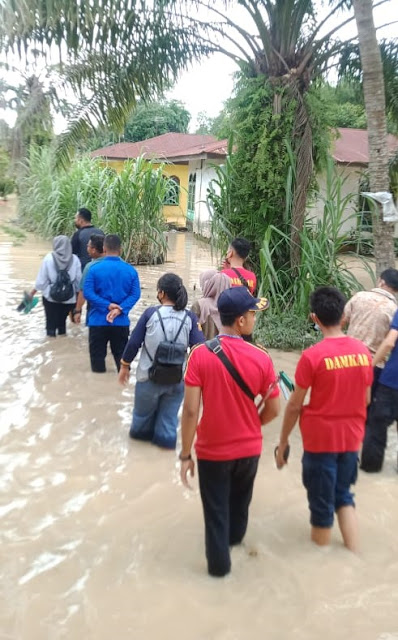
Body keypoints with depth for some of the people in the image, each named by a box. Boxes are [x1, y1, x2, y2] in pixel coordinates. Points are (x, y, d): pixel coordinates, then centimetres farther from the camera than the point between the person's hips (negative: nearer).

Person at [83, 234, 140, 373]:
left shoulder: (94, 268, -8)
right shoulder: (130, 270, -2)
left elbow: (87, 293, -14)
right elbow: (135, 294, -8)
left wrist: (107, 305, -15)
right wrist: (120, 309, -15)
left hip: (98, 320, -2)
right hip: (121, 321, 2)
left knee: (97, 356, 9)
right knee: (121, 354, 14)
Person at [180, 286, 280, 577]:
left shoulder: (200, 355, -20)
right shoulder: (261, 358, -15)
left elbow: (191, 410, -20)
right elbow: (273, 410, -7)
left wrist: (185, 455, -9)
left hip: (212, 450, -2)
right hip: (249, 448, 3)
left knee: (216, 509, 18)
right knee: (240, 500, 30)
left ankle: (219, 562, 36)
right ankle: (235, 537, 56)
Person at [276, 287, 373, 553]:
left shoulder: (313, 356, -18)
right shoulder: (363, 351, -4)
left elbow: (294, 406, -12)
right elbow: (366, 399, 6)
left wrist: (283, 440, 0)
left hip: (320, 438, -4)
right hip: (351, 437, 4)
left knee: (322, 504, 11)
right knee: (344, 495, 22)